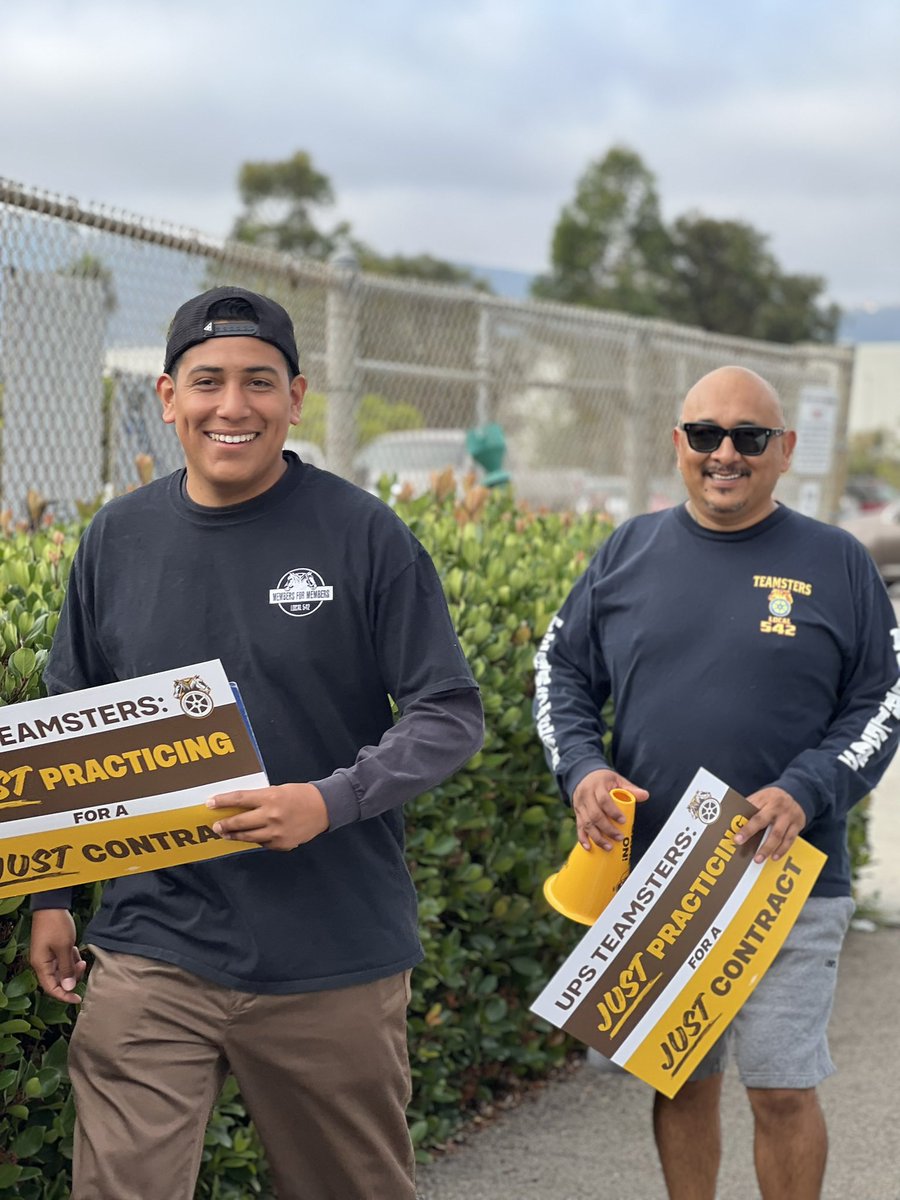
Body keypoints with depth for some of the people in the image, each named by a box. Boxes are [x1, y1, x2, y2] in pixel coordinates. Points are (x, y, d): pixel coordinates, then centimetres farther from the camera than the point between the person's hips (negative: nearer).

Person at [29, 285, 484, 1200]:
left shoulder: (363, 534, -5)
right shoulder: (118, 538, 4)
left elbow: (449, 716, -5)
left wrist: (332, 801, -21)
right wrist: (49, 894, 9)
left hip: (336, 958, -1)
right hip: (152, 952, 2)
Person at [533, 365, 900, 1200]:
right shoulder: (629, 552, 5)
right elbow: (562, 671, 10)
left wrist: (806, 793, -17)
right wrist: (582, 766, -9)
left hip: (786, 886, -2)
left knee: (782, 1091, 0)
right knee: (681, 1081, 14)